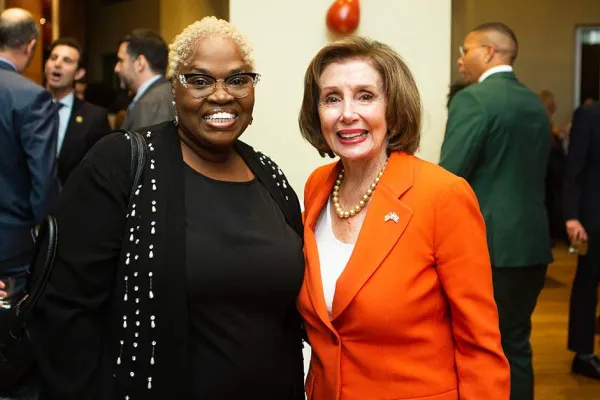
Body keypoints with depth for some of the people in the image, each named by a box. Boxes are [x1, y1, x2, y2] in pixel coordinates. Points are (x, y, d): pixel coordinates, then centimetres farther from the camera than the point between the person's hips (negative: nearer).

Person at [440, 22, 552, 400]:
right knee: (515, 346, 15)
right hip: (531, 243, 8)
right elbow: (534, 174, 15)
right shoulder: (536, 104, 12)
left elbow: (448, 178, -17)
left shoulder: (473, 99, -12)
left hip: (487, 245, -7)